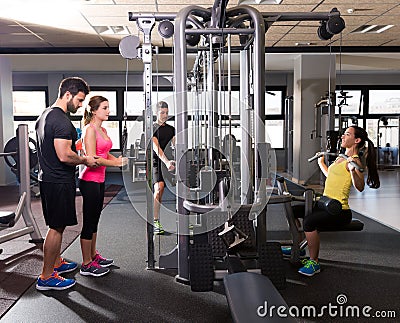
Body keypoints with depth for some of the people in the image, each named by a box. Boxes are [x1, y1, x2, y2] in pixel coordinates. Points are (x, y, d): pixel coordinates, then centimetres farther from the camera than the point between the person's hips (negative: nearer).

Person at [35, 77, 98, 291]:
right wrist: (85, 160, -11)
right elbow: (64, 156, -27)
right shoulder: (62, 121, -20)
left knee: (57, 225, 21)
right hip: (59, 181, -11)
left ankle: (56, 263, 35)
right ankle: (46, 277, 6)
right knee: (57, 227, -3)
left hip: (47, 178, 11)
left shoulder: (45, 116, 14)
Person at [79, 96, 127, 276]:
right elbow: (92, 158, -22)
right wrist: (115, 163, -21)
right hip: (90, 181, -9)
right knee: (89, 222, -1)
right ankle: (87, 265, 10)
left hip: (99, 180, 9)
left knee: (94, 221, 18)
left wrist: (119, 159, 2)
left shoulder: (102, 130, 13)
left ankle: (93, 256, 31)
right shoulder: (90, 129, -15)